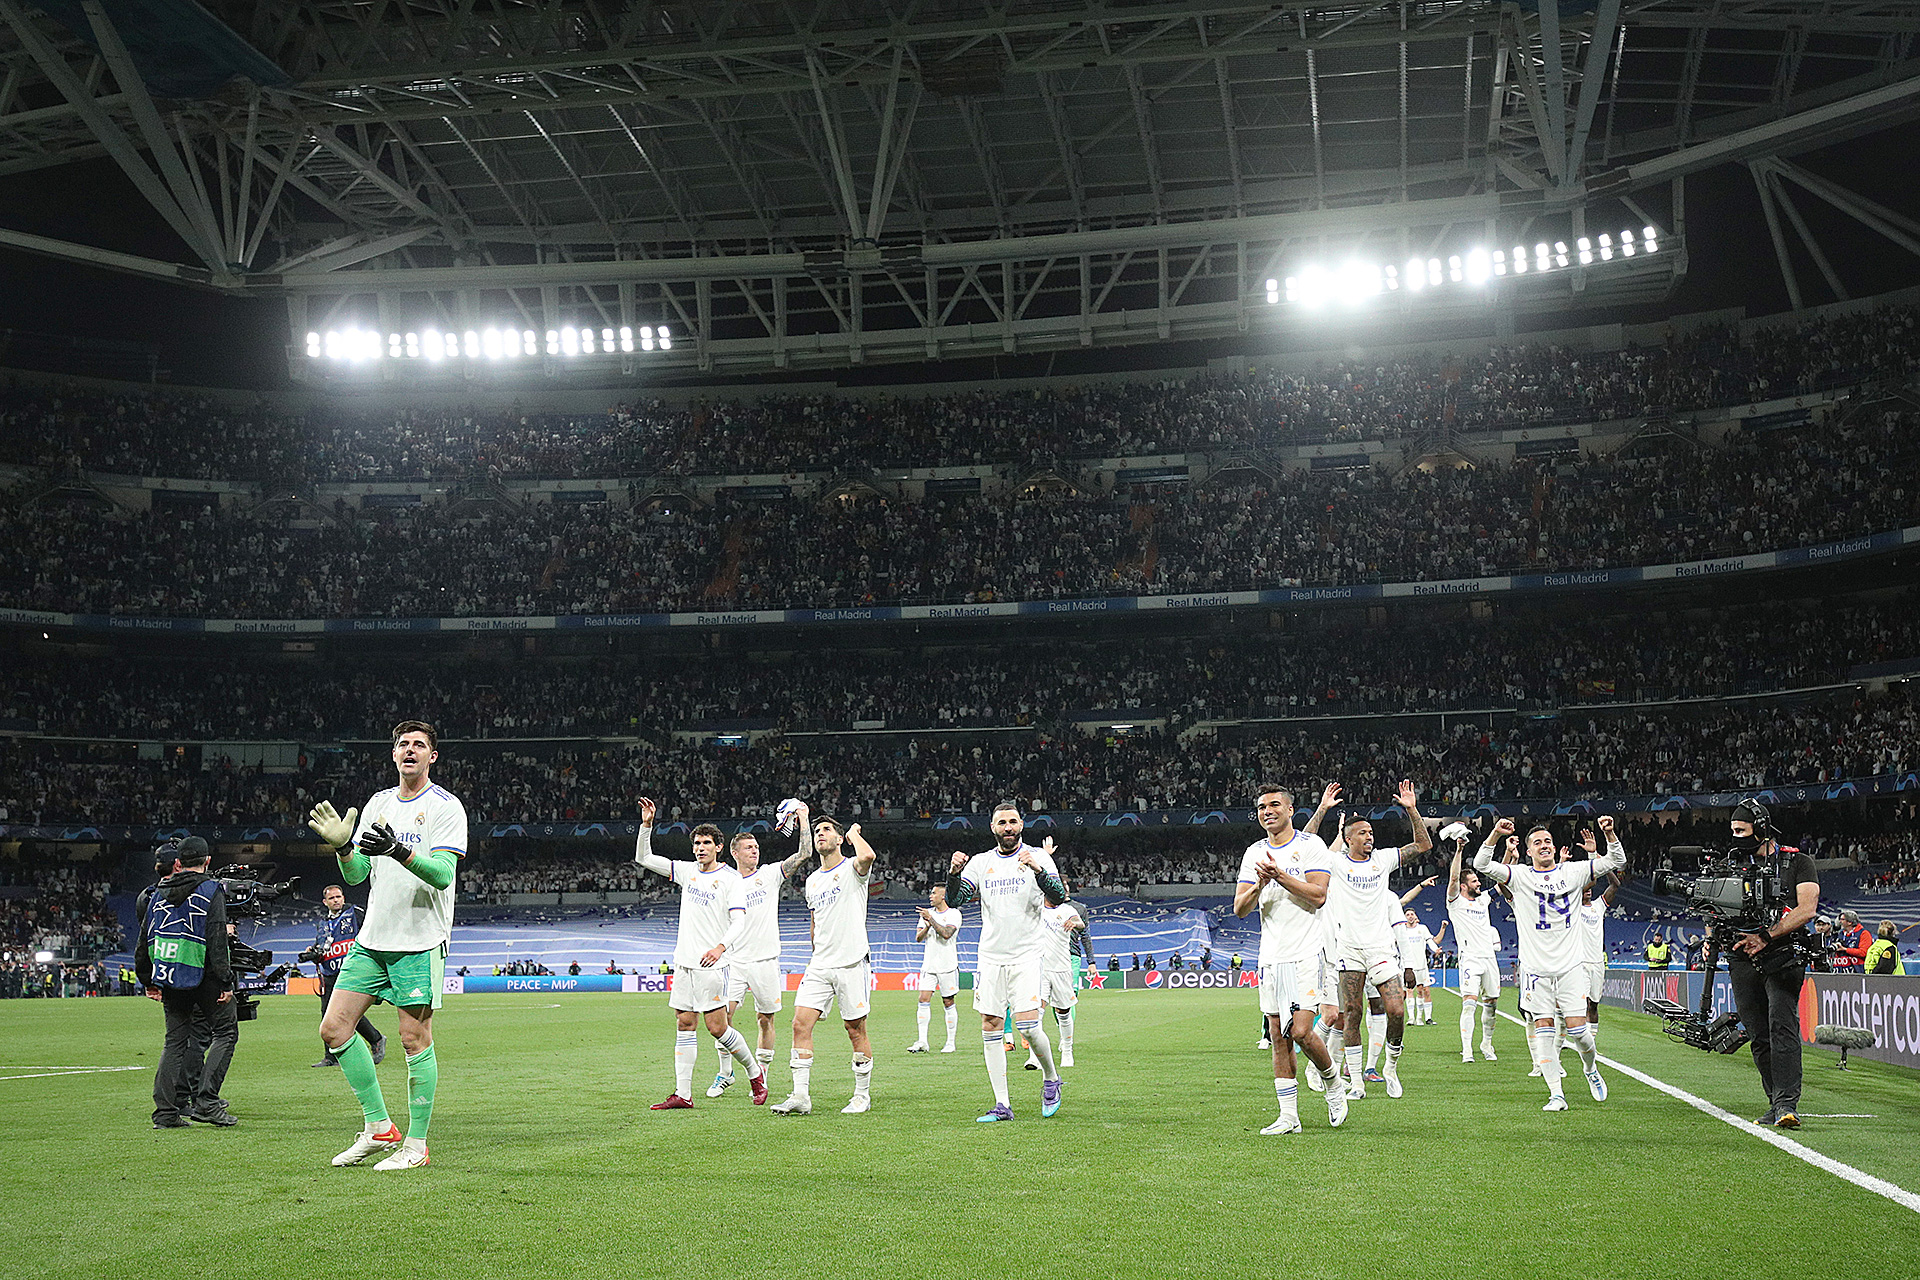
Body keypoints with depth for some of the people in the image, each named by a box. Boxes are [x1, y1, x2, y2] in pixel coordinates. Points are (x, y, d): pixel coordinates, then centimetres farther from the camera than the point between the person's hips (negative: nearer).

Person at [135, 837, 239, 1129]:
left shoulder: (159, 893, 14)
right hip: (203, 974, -5)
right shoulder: (210, 889, -3)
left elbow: (144, 941, 16)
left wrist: (149, 982, 24)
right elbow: (216, 939, -13)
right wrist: (225, 982, -13)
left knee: (175, 1039, 12)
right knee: (226, 1031, 3)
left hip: (169, 978, 6)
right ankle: (206, 1101, -9)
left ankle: (166, 1111, 7)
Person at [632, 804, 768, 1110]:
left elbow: (739, 922, -12)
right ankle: (682, 1094, 4)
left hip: (711, 964, -6)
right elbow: (644, 858, 14)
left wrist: (721, 946, -29)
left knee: (717, 1028, -7)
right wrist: (646, 825, 0)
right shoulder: (687, 871, 11)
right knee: (684, 1026, 4)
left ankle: (755, 1071, 14)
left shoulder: (730, 878, -5)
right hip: (684, 960, 6)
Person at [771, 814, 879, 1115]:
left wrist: (853, 832, -10)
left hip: (853, 963, -6)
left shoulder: (852, 868, -3)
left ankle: (863, 1095, 13)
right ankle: (801, 1096, -3)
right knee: (801, 1024, -6)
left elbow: (867, 856, -29)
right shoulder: (812, 881, 17)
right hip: (819, 966, 6)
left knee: (856, 1029, 0)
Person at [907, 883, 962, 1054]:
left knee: (948, 1003, 1)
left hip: (948, 966, -4)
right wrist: (927, 926, -12)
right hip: (929, 965, 4)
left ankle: (950, 1043, 9)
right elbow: (918, 937, 7)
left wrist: (931, 920, -17)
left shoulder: (954, 914, -4)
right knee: (924, 999, -7)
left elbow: (946, 934, -19)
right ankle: (922, 1042, -7)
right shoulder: (927, 913, 12)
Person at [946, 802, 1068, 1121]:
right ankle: (1002, 1105, 7)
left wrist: (1038, 870, -29)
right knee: (990, 1030, 1)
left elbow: (1059, 897, -12)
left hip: (1026, 955, -4)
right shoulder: (980, 862, 9)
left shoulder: (1037, 857, 0)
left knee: (1028, 1026, -14)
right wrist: (954, 873, -18)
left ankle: (1051, 1078, 13)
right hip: (990, 958, 4)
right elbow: (955, 899, 2)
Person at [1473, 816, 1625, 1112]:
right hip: (1536, 968, 0)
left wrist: (1609, 834, -8)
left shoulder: (1572, 872, 7)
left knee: (1577, 1029, -3)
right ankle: (1556, 1094, 2)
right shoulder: (1520, 876, 3)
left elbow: (1616, 861, 8)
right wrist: (1495, 834, -21)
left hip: (1570, 966, 0)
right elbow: (1481, 865, -8)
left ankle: (1591, 1070, 28)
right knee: (1543, 1030, -3)